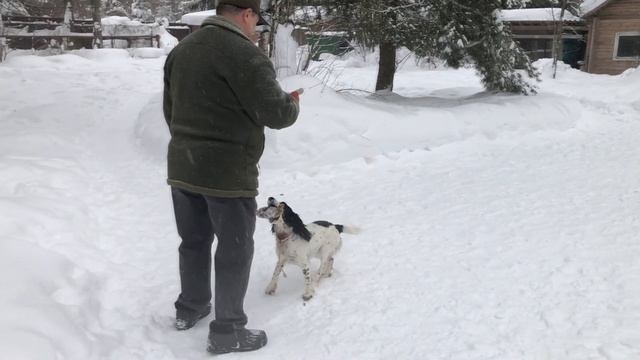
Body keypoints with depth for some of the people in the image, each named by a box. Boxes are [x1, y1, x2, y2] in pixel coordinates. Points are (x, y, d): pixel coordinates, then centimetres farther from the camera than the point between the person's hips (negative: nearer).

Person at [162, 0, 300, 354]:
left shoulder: (181, 49, 8)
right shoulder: (243, 53, -18)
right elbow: (275, 112, -18)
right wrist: (293, 104, 5)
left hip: (182, 168, 8)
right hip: (228, 173, -8)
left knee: (194, 241, 22)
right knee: (234, 251, 6)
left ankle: (190, 308, 37)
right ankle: (227, 332, 15)